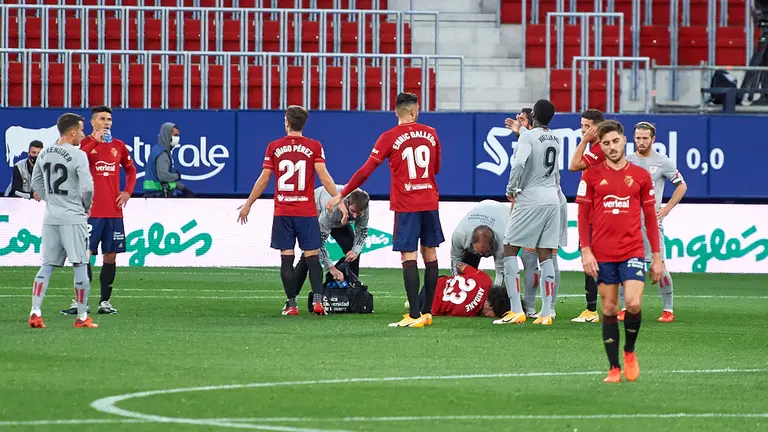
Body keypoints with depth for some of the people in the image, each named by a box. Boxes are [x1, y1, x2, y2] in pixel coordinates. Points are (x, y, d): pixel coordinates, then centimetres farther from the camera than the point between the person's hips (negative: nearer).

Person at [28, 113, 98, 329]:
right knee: (80, 266, 3)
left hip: (50, 218, 6)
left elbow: (36, 183, 15)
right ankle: (82, 317, 6)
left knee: (46, 266, 9)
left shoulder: (44, 154, 7)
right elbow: (87, 188, -18)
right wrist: (86, 206, 0)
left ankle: (35, 312, 0)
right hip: (73, 219, -6)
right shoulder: (78, 156, -13)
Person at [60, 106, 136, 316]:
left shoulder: (118, 146, 11)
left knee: (110, 255, 5)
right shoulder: (85, 143, -2)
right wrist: (96, 141, -24)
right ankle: (80, 302, -5)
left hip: (114, 211, 4)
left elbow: (131, 169, 24)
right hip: (91, 210, -4)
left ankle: (105, 301, 12)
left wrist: (127, 192, 9)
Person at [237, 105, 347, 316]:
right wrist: (339, 201, -5)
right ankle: (318, 300, -10)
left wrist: (248, 204, 13)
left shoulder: (274, 147, 2)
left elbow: (263, 179, 3)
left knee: (286, 258, 2)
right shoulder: (314, 147, 0)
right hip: (307, 212, 0)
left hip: (282, 212, 0)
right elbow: (323, 176, -7)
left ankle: (291, 305, 0)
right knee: (312, 256, 3)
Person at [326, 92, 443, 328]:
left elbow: (365, 171, -6)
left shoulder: (389, 138, -6)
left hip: (406, 206, -4)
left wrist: (341, 195, 2)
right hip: (430, 202, 4)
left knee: (409, 258, -7)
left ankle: (415, 315, -14)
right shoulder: (430, 134, 6)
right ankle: (427, 312, 16)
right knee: (430, 255, 12)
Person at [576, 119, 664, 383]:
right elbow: (583, 216, 4)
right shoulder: (591, 176, 4)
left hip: (632, 252, 0)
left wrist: (657, 257, 8)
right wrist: (586, 251, -7)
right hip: (602, 255, 0)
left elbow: (650, 217, 10)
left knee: (633, 304, -16)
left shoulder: (641, 176, 6)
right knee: (609, 309, 3)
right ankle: (614, 368, 11)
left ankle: (629, 351, 11)